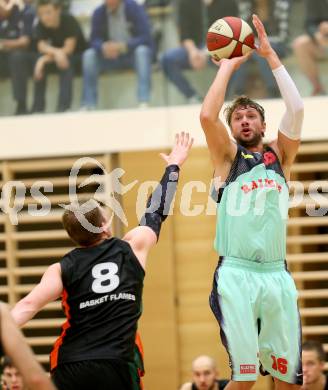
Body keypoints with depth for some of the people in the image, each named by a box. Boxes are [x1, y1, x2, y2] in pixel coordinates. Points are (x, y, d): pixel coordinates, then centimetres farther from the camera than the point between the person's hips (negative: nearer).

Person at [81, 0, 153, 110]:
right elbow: (95, 40, -7)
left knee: (142, 50, -36)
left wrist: (121, 46, -36)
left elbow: (146, 38, -21)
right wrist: (104, 47, -32)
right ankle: (88, 105, -25)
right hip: (111, 55, 3)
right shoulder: (99, 13, -4)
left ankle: (143, 102, -44)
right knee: (89, 55, -21)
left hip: (133, 54, -3)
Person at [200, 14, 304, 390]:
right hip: (236, 274, -3)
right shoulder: (228, 157, 8)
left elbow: (296, 109, 0)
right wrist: (228, 65, -2)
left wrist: (270, 55, 0)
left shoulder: (280, 155, 15)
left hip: (277, 275, 3)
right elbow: (207, 115, -10)